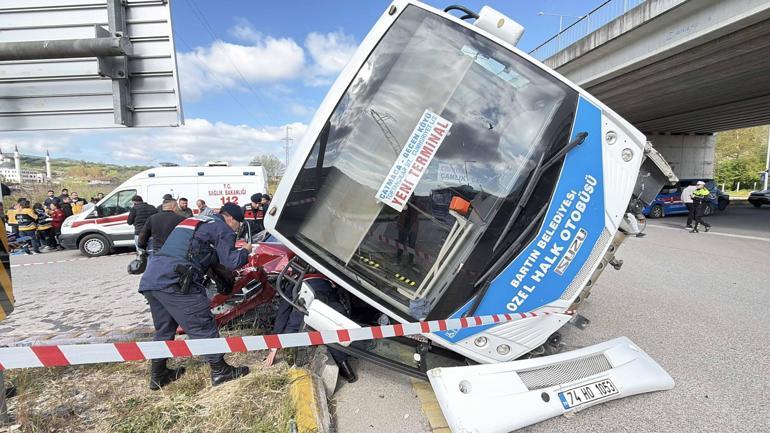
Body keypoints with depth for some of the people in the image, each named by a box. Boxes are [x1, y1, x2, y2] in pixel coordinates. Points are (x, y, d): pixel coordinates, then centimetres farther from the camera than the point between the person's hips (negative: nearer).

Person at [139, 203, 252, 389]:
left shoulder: (192, 220, 28)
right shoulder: (222, 228, 2)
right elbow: (230, 262, -6)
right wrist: (245, 251, 13)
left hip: (150, 279, 9)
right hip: (175, 282, -9)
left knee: (163, 331, 22)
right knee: (203, 327, 1)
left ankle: (158, 375, 35)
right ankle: (220, 371, 11)